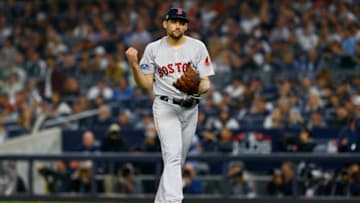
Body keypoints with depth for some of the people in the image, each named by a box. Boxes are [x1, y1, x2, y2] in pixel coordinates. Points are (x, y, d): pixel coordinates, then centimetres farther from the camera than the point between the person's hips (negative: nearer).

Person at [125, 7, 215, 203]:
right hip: (165, 106, -3)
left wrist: (198, 89, -21)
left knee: (177, 161, 10)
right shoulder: (153, 49, 3)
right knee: (173, 155, -21)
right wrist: (134, 65, -12)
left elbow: (206, 83, 2)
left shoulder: (198, 47, 4)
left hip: (190, 109, 3)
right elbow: (147, 85, 3)